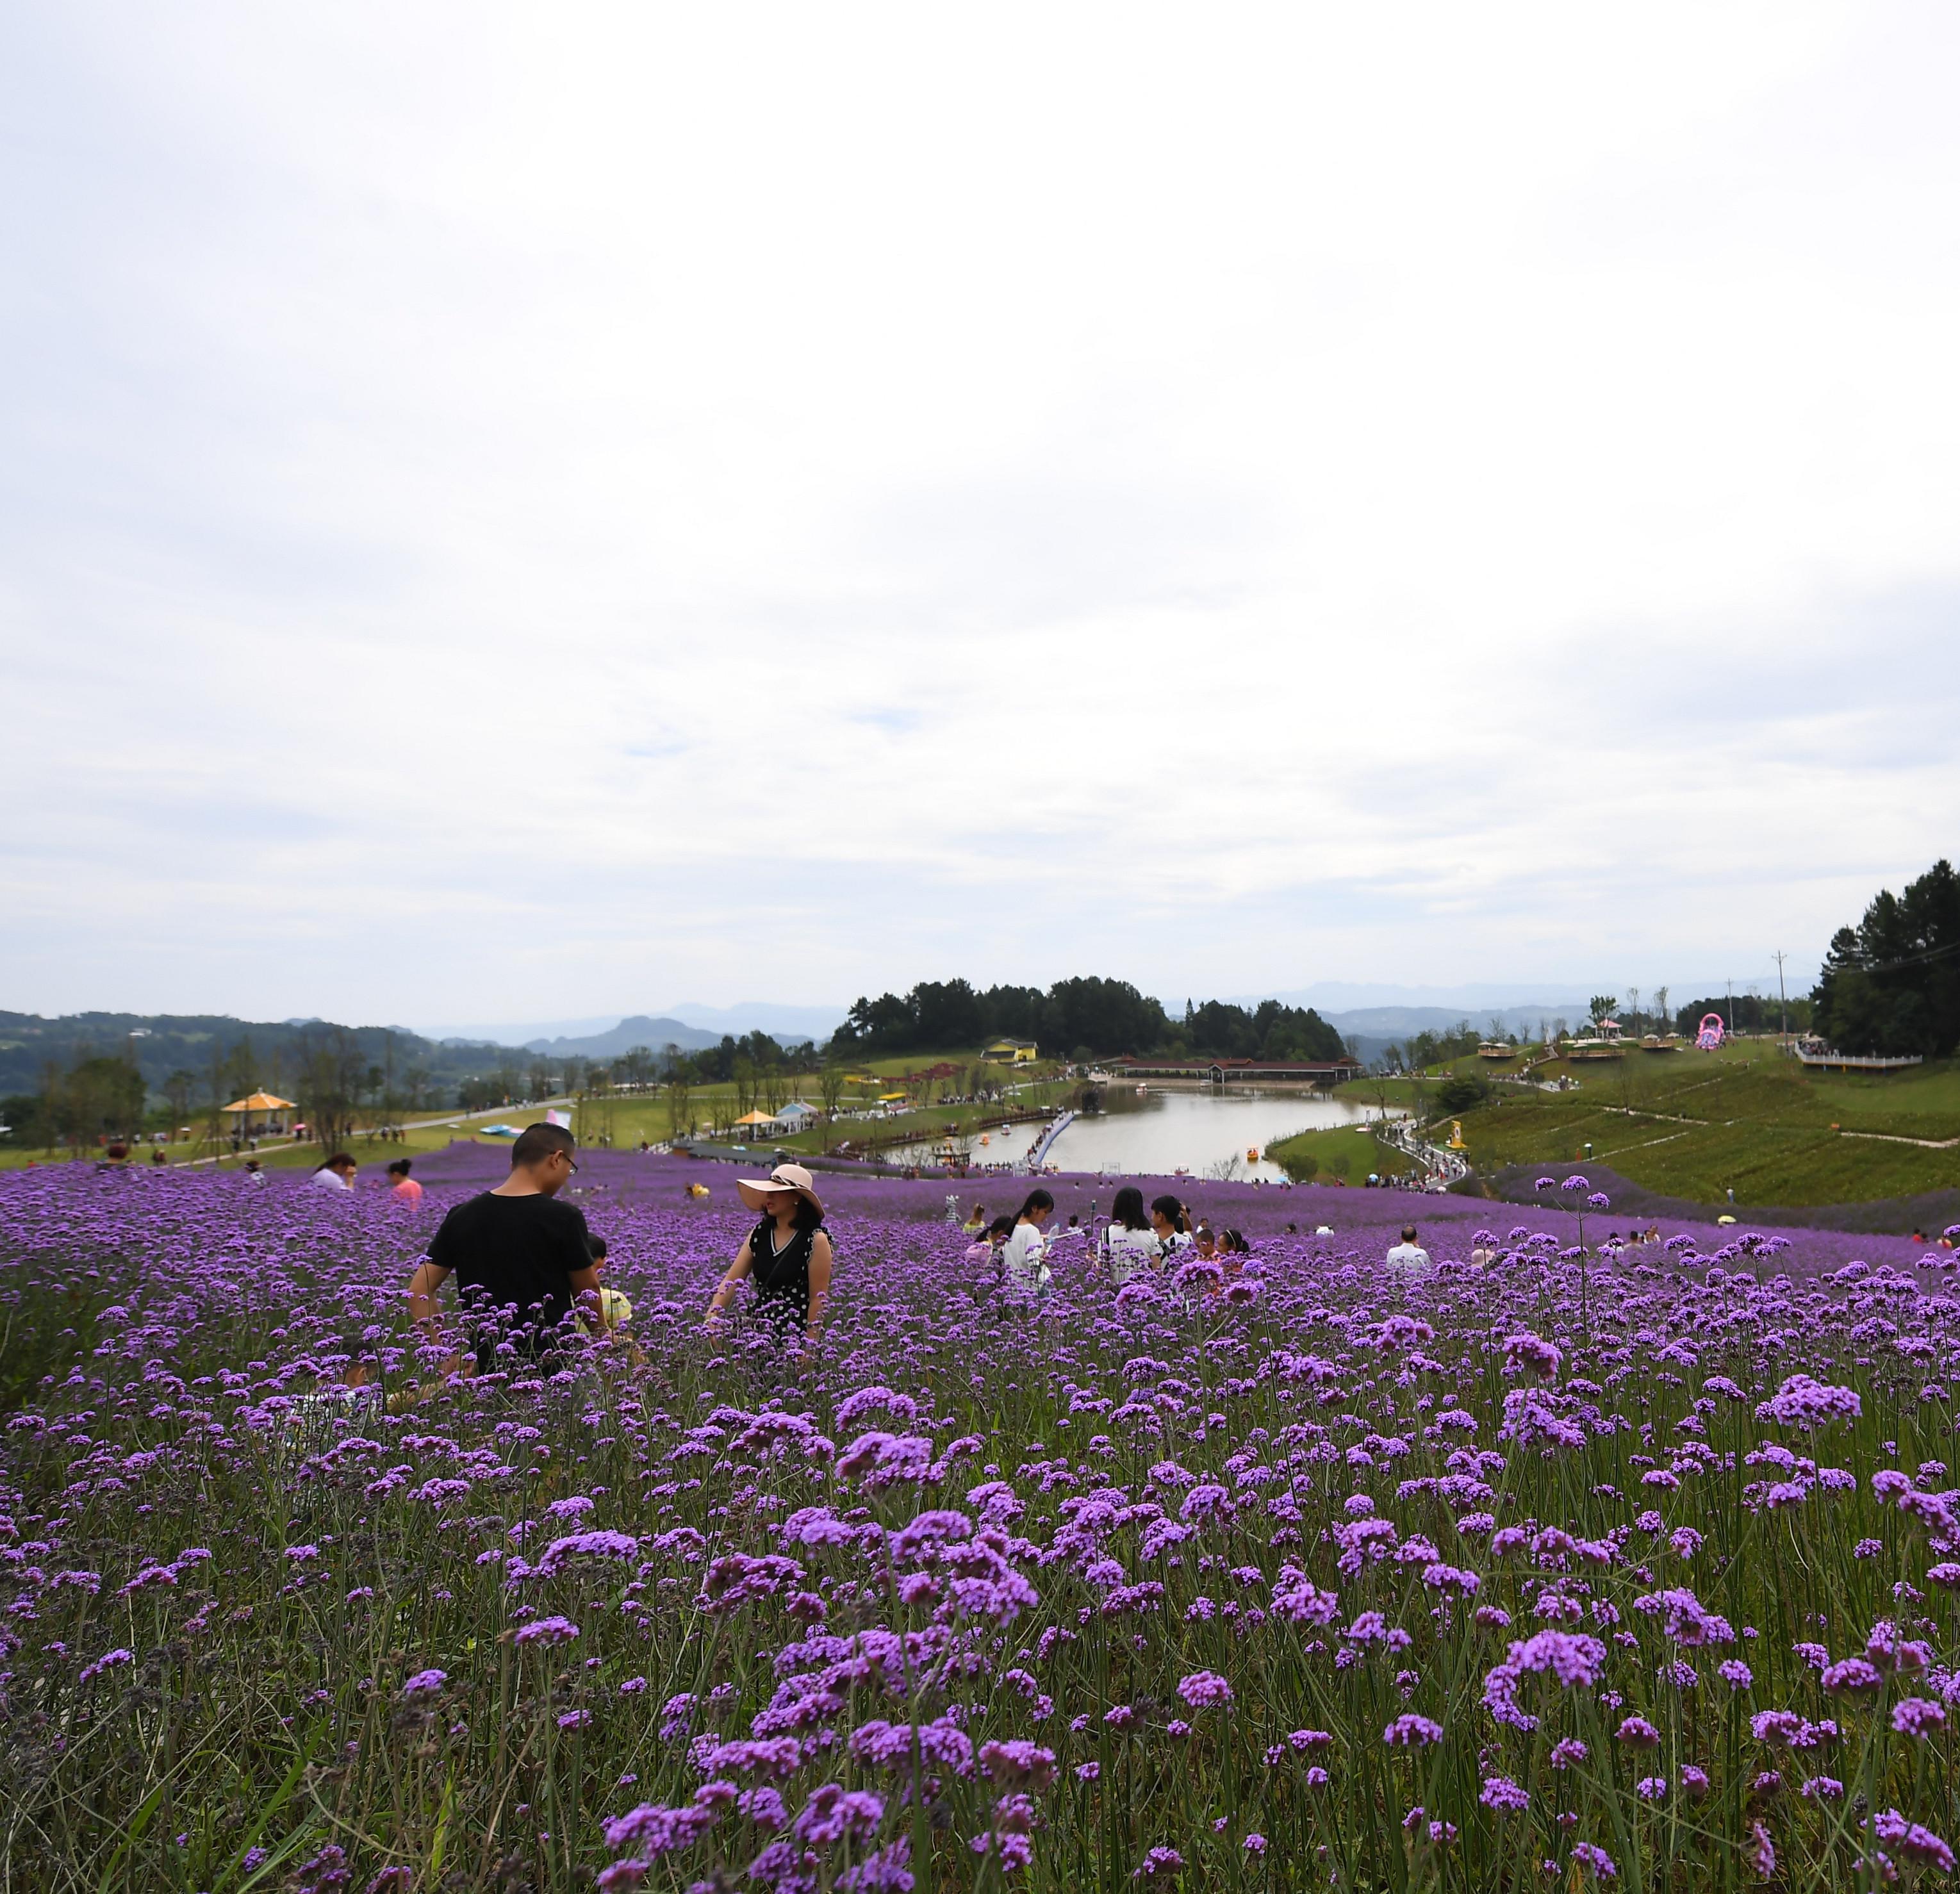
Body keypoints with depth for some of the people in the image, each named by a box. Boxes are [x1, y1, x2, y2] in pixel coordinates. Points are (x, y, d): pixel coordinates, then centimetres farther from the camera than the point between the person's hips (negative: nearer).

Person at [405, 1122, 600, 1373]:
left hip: (485, 1367, 4)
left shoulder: (462, 1216, 2)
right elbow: (587, 1292, 1)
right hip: (550, 1364, -4)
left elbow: (418, 1292, 2)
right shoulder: (563, 1218, -11)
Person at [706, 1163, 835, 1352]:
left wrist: (808, 1349, -12)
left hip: (797, 1338, -5)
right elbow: (730, 1281, 0)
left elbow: (818, 1299, -10)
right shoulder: (758, 1235, 5)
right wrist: (712, 1318, -15)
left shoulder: (816, 1240, -10)